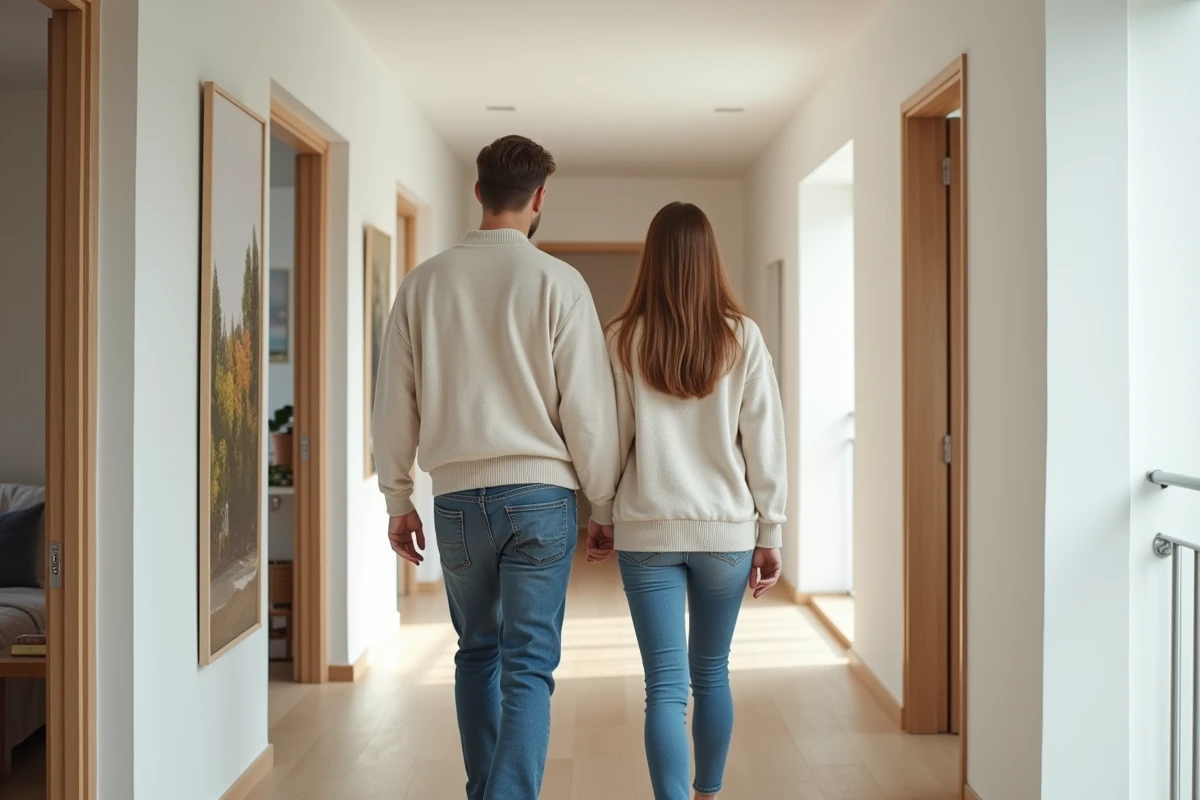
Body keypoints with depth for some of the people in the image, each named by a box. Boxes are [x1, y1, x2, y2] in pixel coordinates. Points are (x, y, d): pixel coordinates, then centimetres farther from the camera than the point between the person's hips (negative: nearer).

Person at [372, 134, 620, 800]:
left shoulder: (424, 283, 4)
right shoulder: (556, 282, -6)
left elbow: (393, 404, 7)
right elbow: (586, 404, -6)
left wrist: (397, 501, 16)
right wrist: (602, 503, 4)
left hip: (457, 496, 4)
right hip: (539, 494, -3)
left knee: (477, 653, 20)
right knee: (528, 669, 1)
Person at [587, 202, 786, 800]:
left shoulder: (624, 339, -4)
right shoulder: (741, 337, -3)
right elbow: (764, 442, -2)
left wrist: (599, 518, 12)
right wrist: (770, 534, 4)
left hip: (648, 532, -1)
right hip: (726, 531, 2)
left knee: (665, 687, 2)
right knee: (711, 672, 19)